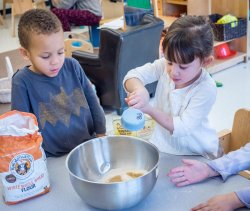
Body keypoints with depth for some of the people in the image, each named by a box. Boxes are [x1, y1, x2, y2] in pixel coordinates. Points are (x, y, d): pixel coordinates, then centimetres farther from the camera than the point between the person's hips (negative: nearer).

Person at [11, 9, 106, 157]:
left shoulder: (72, 66, -3)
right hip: (54, 158, -4)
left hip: (90, 144, 4)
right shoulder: (22, 82, -12)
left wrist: (101, 133, 12)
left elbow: (92, 101, 8)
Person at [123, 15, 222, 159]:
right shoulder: (165, 65, -12)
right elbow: (133, 76, -13)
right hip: (163, 145, 3)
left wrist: (149, 109, -38)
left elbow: (182, 128, -26)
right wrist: (139, 89, -37)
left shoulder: (206, 89, -24)